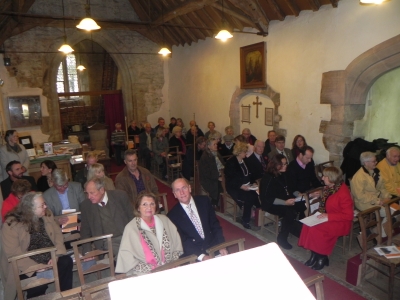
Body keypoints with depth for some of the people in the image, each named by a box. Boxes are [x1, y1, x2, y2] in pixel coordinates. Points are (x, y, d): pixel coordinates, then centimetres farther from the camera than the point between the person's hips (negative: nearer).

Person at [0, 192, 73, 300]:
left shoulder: (47, 214, 0)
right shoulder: (11, 224, -17)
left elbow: (57, 233, 2)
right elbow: (13, 252, -19)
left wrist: (57, 255, -14)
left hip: (48, 257, 4)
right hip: (26, 264, -4)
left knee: (66, 261, -21)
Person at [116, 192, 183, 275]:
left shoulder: (164, 220, 10)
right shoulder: (131, 228, -2)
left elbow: (177, 245, 13)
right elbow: (125, 255, -7)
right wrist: (151, 269, -13)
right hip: (148, 274, -2)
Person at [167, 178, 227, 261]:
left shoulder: (204, 201, 3)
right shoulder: (173, 215, -4)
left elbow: (215, 225, 6)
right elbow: (182, 241, -7)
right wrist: (201, 256, -19)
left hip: (214, 248, 3)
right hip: (193, 256, -3)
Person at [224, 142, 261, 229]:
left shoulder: (245, 161, 13)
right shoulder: (230, 162, -8)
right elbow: (230, 179, -14)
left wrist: (252, 183, 0)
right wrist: (241, 186, -24)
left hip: (247, 186, 6)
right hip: (234, 188, -6)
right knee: (249, 197, -29)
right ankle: (245, 221, -12)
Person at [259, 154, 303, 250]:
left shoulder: (284, 175, 7)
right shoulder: (268, 178, -16)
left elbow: (289, 190, 19)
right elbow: (268, 199, -20)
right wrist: (285, 202, -27)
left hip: (286, 201, 8)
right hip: (271, 204, -7)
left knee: (303, 206, -16)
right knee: (290, 212, -31)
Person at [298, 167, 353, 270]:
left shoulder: (343, 193, -23)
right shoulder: (328, 188, 1)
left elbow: (348, 215, -20)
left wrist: (328, 216, -24)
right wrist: (322, 214, -1)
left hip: (340, 222, -7)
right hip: (328, 218, 7)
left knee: (317, 230, -26)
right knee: (308, 225, -16)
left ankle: (322, 257, -4)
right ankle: (314, 255, -5)